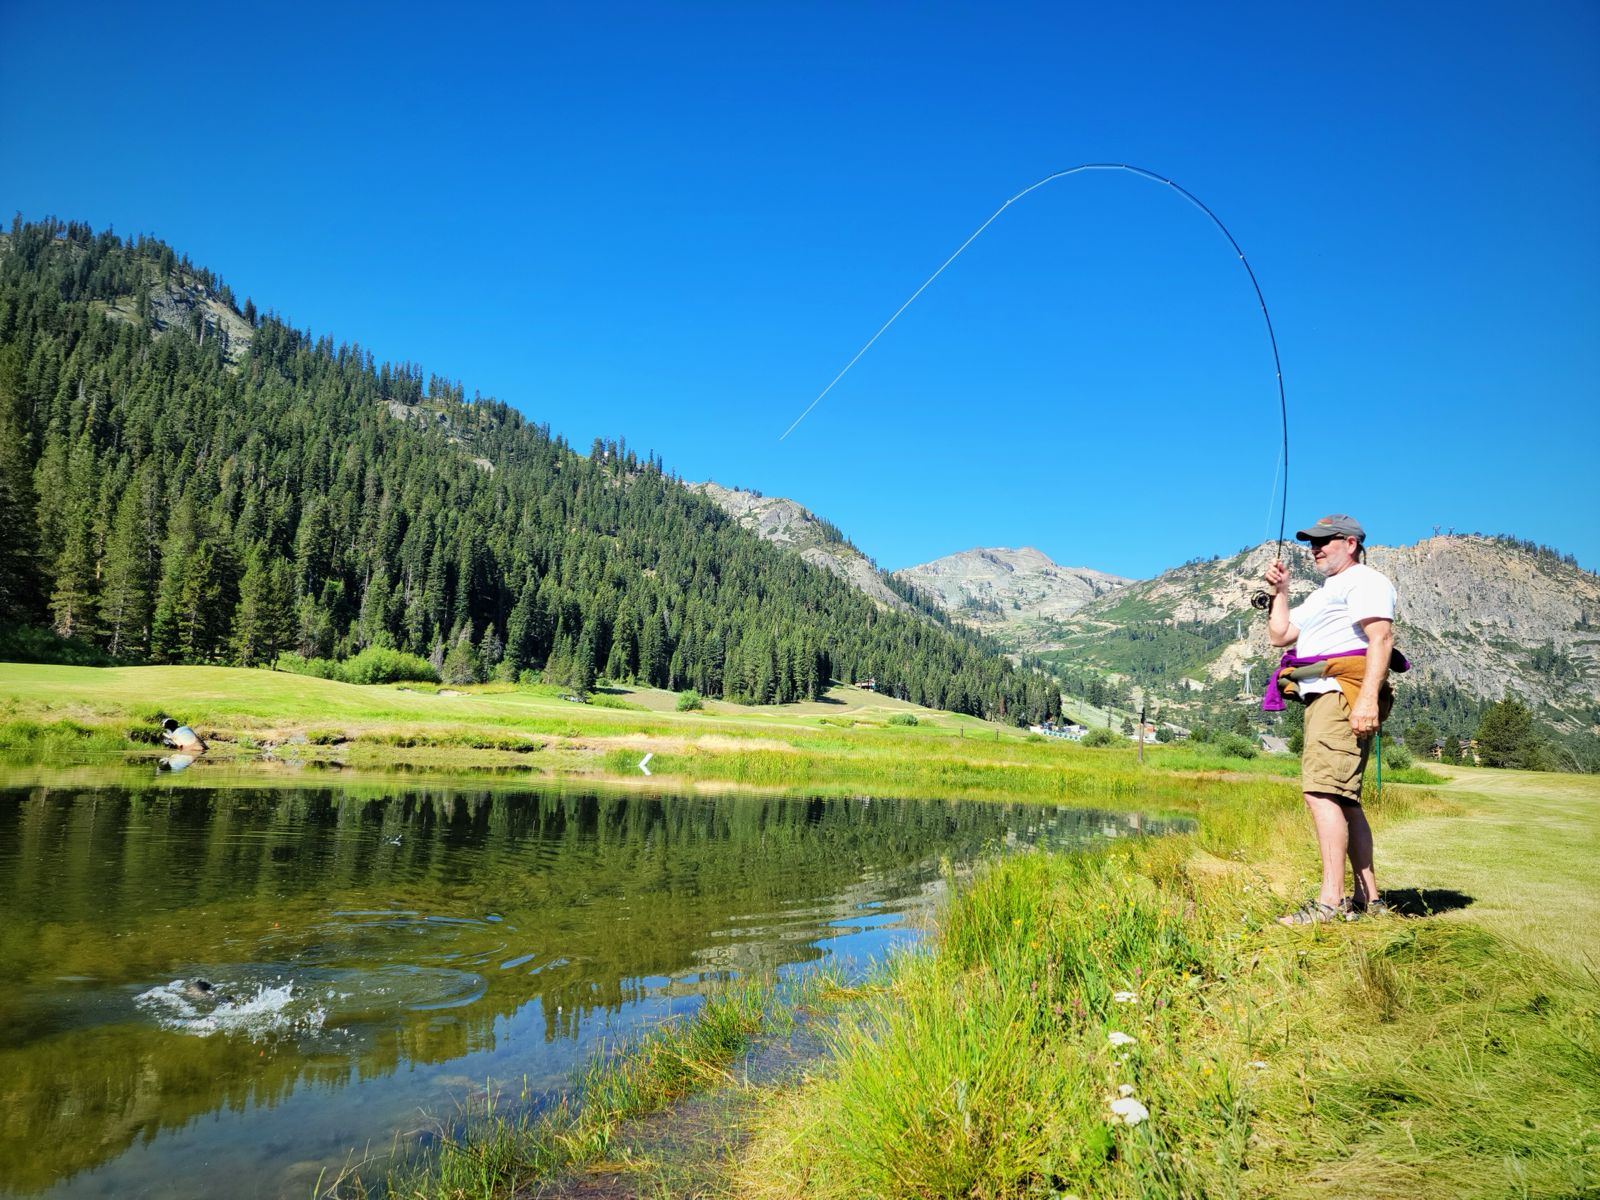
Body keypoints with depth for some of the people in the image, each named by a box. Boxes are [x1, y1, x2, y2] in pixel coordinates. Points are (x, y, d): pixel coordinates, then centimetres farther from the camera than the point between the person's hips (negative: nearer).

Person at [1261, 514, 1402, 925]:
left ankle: (1331, 902, -24)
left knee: (1322, 791, -20)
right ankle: (1369, 898, 17)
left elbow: (1381, 638, -15)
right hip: (1321, 697, 11)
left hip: (1344, 692, -11)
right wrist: (1279, 591, 21)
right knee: (1343, 799, 11)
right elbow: (1278, 635, 30)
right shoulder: (1323, 595, 31)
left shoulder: (1365, 581, -1)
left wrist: (1368, 698, -27)